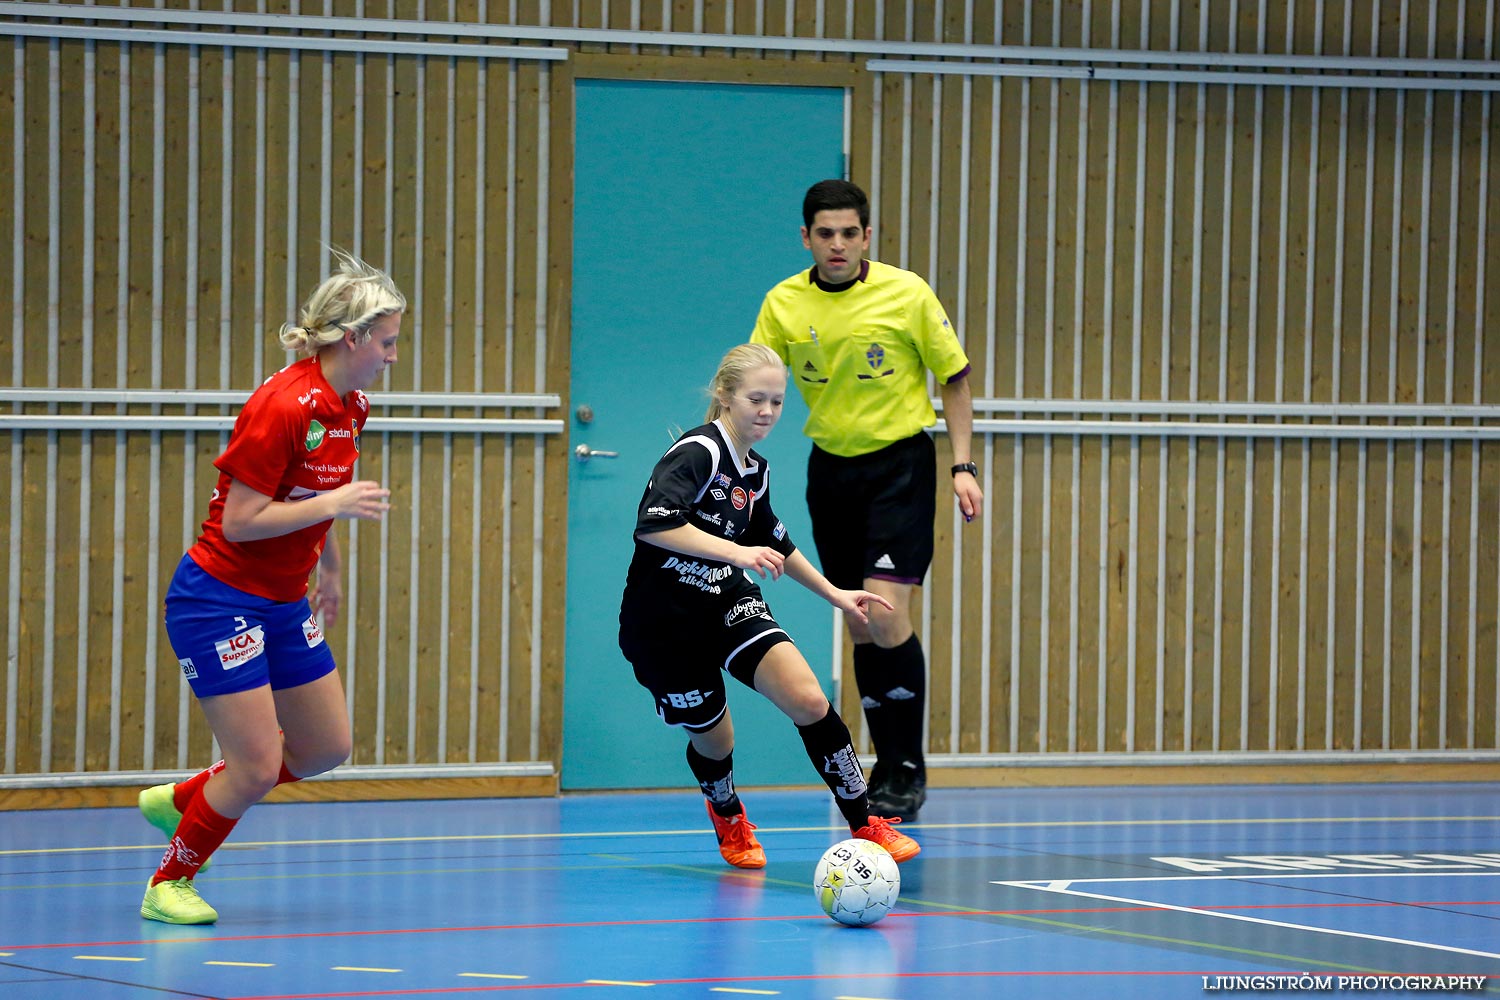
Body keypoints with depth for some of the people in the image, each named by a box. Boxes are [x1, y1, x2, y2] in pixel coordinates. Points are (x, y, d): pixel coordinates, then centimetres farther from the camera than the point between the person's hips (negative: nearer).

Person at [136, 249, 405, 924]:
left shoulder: (349, 407, 4)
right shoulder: (282, 406, -23)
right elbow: (240, 521, -24)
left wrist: (330, 566, 32)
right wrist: (335, 502, -26)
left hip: (284, 604, 9)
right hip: (219, 600, -9)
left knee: (326, 749, 12)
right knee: (257, 767, -8)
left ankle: (178, 802, 29)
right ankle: (168, 884, 14)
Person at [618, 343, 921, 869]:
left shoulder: (755, 470, 6)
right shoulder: (698, 452, -19)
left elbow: (774, 543, 25)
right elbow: (653, 524, -35)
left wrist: (835, 594, 24)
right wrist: (736, 552, -39)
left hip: (728, 601, 6)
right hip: (664, 622, -6)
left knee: (809, 701, -17)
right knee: (713, 739, 10)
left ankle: (865, 826, -7)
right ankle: (728, 818, 46)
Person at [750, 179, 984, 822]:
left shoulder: (907, 294, -9)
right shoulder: (783, 304, -2)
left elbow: (954, 379, 0)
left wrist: (963, 466, -5)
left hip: (900, 462, -4)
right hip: (831, 468, 4)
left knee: (885, 618, -16)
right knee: (858, 630, 5)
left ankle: (908, 773, -3)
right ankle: (888, 769, 16)